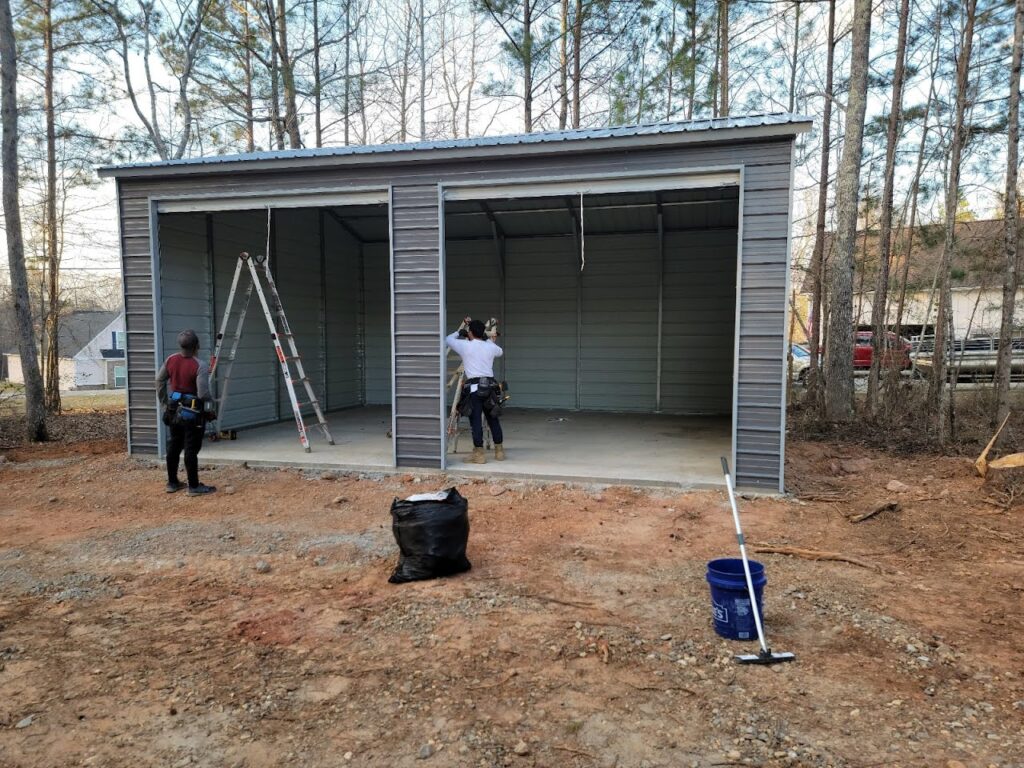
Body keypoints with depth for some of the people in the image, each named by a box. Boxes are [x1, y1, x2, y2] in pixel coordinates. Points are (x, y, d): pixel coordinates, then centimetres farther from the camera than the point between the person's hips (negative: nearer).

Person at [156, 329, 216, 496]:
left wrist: (164, 401, 21)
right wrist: (210, 407, -4)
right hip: (193, 413, -7)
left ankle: (172, 482, 27)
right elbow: (203, 393, -24)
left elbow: (159, 380, 10)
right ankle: (194, 486, 6)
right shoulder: (200, 366, -20)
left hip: (173, 410, 7)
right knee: (191, 450, -1)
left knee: (173, 447, 17)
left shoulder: (171, 360, 0)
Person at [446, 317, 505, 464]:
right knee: (493, 419, 13)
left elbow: (448, 339, 17)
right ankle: (499, 451, 20)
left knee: (476, 421, -1)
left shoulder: (465, 346, -1)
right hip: (490, 387, 5)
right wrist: (486, 337, 36)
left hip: (474, 388, -4)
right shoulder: (490, 347, 9)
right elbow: (500, 352, 34)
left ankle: (479, 454, 0)